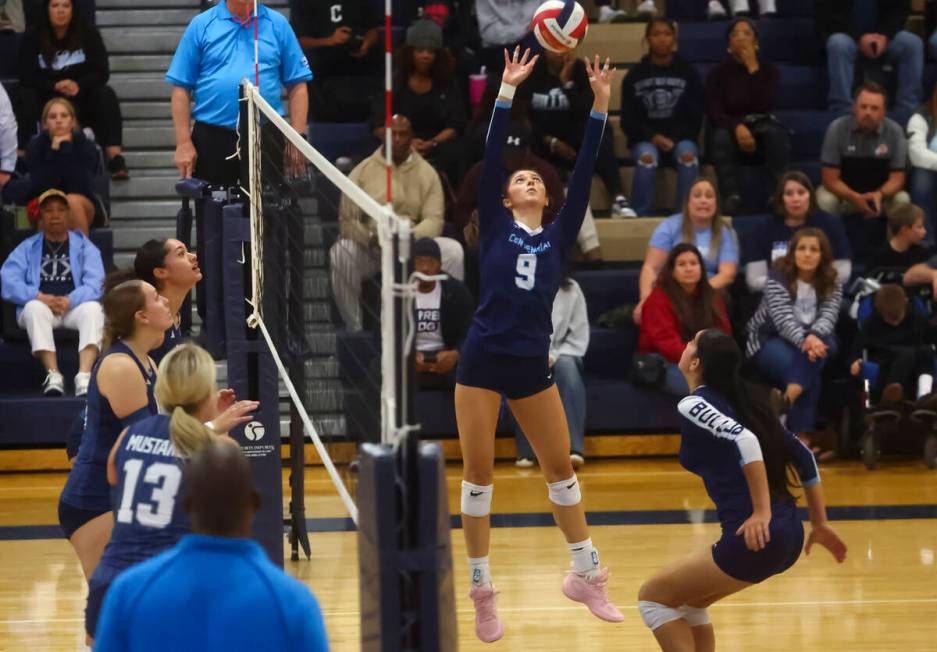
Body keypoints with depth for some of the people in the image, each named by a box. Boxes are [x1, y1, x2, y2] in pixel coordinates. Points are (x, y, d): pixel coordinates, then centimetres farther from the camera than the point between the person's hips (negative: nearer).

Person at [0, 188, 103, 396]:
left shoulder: (84, 246, 17)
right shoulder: (27, 248, 17)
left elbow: (95, 284, 1)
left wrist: (70, 300, -18)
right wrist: (40, 297, -15)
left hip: (74, 307, 0)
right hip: (40, 308, 0)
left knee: (93, 308, -33)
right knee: (35, 307, -35)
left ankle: (84, 377, -51)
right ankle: (53, 377, -45)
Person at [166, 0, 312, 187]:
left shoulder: (277, 24, 6)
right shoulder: (201, 25, 4)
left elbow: (297, 86, 5)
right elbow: (181, 88, 2)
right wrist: (183, 143, -4)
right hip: (212, 138, 0)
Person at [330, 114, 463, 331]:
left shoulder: (426, 172, 5)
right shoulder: (362, 171, 1)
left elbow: (434, 220, -5)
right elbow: (347, 221, -5)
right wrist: (371, 238, -26)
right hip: (368, 249, -1)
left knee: (453, 250, -26)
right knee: (341, 251, -34)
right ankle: (354, 329, -25)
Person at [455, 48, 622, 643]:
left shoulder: (558, 237, 9)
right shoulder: (495, 229, 4)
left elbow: (584, 174, 4)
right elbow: (491, 158, -4)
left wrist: (600, 107, -1)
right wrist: (507, 92, -10)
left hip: (533, 366, 3)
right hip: (483, 362, -3)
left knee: (561, 467, 9)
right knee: (479, 474, -1)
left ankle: (586, 576, 22)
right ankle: (482, 593, 5)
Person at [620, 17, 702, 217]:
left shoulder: (687, 73, 7)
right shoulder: (635, 76, 7)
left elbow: (695, 117, 5)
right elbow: (628, 120, 5)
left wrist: (675, 139, -12)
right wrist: (653, 137, -14)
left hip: (680, 138, 0)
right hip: (646, 139, 0)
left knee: (687, 154, -35)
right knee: (647, 156, -35)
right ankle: (641, 215, -32)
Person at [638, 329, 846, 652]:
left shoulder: (692, 405, -7)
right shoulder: (743, 399, 16)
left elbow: (744, 441, -25)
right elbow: (803, 456, 17)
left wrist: (762, 513, -26)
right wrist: (819, 524, 20)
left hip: (756, 538, -8)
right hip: (789, 536, 8)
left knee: (652, 598, 9)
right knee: (688, 598, 26)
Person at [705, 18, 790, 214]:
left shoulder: (769, 70, 4)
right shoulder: (719, 73, 3)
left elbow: (767, 105, -14)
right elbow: (714, 113, -8)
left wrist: (753, 70, -15)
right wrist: (737, 127, -28)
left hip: (763, 126, 0)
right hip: (732, 127, 0)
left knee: (777, 133, -35)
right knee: (720, 136, -35)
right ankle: (732, 197, -48)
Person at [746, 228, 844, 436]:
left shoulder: (832, 285, 2)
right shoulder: (778, 279, -10)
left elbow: (828, 316, -15)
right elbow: (783, 319, -24)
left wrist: (813, 337, -39)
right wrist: (804, 341, -43)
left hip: (813, 340, 4)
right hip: (769, 340, -4)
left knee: (817, 351, -33)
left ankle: (790, 395, -36)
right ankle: (801, 432, -34)